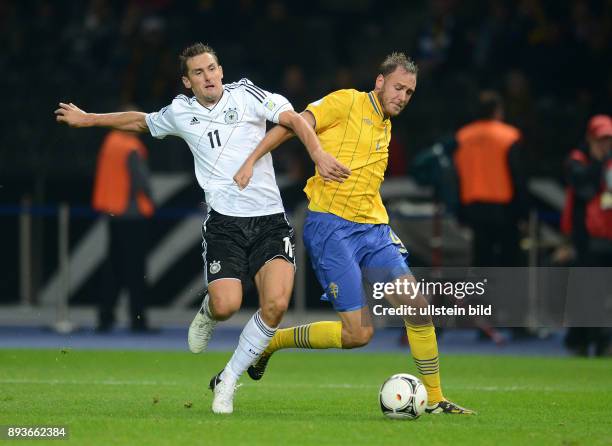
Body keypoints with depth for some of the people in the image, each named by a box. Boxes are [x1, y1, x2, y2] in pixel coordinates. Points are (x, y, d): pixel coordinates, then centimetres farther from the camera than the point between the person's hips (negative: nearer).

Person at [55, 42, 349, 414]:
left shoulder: (247, 95, 2)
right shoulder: (180, 112, 11)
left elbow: (294, 119, -9)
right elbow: (140, 120, 31)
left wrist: (318, 154, -25)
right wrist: (88, 119, 36)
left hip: (270, 220, -1)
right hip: (224, 222, 1)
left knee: (276, 304, -20)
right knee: (226, 305, -20)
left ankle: (227, 383, 0)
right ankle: (207, 314, 22)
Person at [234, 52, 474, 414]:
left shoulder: (386, 126, 19)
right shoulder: (347, 103, -4)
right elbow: (291, 125, -8)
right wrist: (251, 161, -18)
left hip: (373, 228, 7)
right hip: (331, 226, -7)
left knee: (417, 305, -8)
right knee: (359, 333, -13)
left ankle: (435, 400, 2)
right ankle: (269, 342, 8)